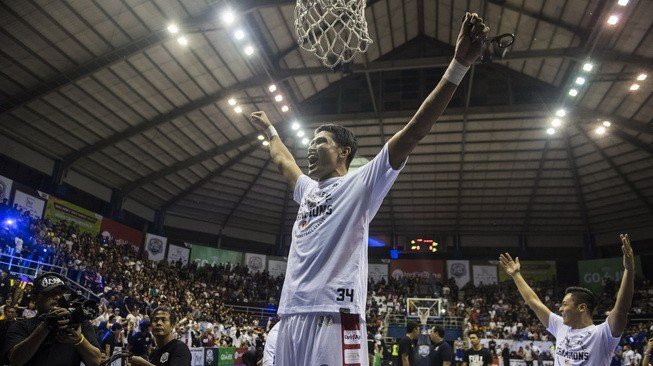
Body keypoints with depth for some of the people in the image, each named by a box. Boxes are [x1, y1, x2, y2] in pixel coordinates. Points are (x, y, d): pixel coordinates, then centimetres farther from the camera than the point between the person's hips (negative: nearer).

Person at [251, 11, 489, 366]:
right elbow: (282, 160, 46)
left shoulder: (361, 183, 3)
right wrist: (269, 130, 58)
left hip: (335, 317, -7)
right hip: (291, 317, 7)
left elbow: (413, 131, -6)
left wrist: (458, 66, -12)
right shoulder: (307, 189, 24)